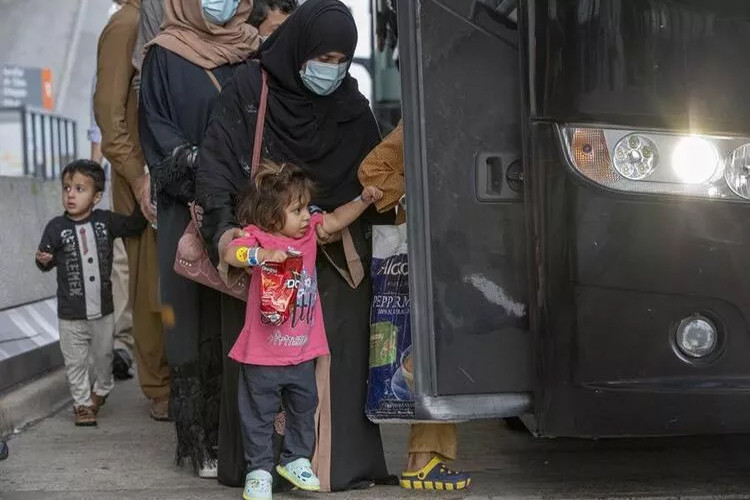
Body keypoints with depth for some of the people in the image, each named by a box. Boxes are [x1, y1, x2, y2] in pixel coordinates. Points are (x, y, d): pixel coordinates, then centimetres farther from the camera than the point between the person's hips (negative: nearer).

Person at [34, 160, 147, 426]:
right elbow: (47, 260, 0)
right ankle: (82, 403, 22)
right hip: (71, 314, -2)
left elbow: (134, 226, 5)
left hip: (103, 309, 2)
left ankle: (102, 389, 44)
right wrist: (43, 260, -23)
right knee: (75, 362, 7)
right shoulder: (56, 227, -8)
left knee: (104, 355, 19)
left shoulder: (105, 221, -2)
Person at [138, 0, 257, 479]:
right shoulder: (165, 56, 5)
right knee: (197, 320, -5)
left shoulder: (250, 54, 14)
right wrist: (190, 162, -17)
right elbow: (155, 125, -1)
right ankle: (200, 440, 0)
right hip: (189, 209, -3)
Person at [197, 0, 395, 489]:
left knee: (337, 355, -3)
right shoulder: (250, 87, -3)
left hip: (336, 253, 3)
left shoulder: (351, 106, 8)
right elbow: (216, 159, -8)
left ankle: (343, 461, 3)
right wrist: (222, 226, -21)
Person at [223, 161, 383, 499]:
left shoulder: (309, 231, 5)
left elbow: (335, 220, 18)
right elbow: (230, 254, -30)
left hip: (302, 352, 6)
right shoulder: (258, 237, -15)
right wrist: (263, 254, -43)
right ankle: (259, 470, 19)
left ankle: (296, 460, 36)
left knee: (304, 408, 18)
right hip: (262, 354, -6)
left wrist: (363, 200, 8)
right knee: (258, 414, 6)